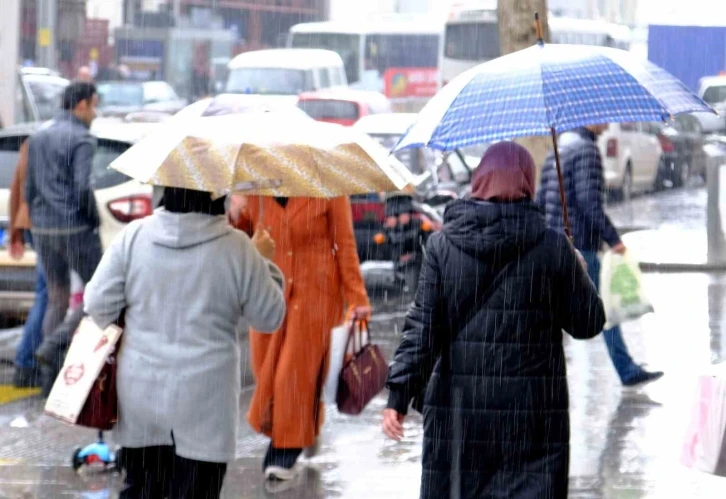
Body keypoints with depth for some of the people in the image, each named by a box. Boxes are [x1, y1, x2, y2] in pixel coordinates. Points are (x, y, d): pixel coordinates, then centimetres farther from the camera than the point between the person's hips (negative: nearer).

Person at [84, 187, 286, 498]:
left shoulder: (134, 236, -5)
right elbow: (269, 318, 0)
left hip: (140, 392, 3)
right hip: (203, 402, -3)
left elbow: (98, 304, -2)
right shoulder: (237, 248, -10)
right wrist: (265, 263, 15)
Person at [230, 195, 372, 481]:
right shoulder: (254, 193, 6)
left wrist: (356, 297, -5)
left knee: (297, 371, -7)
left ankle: (286, 454, 0)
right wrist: (235, 219, -8)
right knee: (267, 370, 5)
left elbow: (345, 244, -2)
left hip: (314, 295, -4)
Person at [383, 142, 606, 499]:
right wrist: (578, 275, 22)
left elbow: (422, 328, -5)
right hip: (531, 414, -2)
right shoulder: (553, 248, -4)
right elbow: (588, 323, 4)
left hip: (457, 410, 2)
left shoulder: (442, 245, 0)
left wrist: (399, 394, -5)